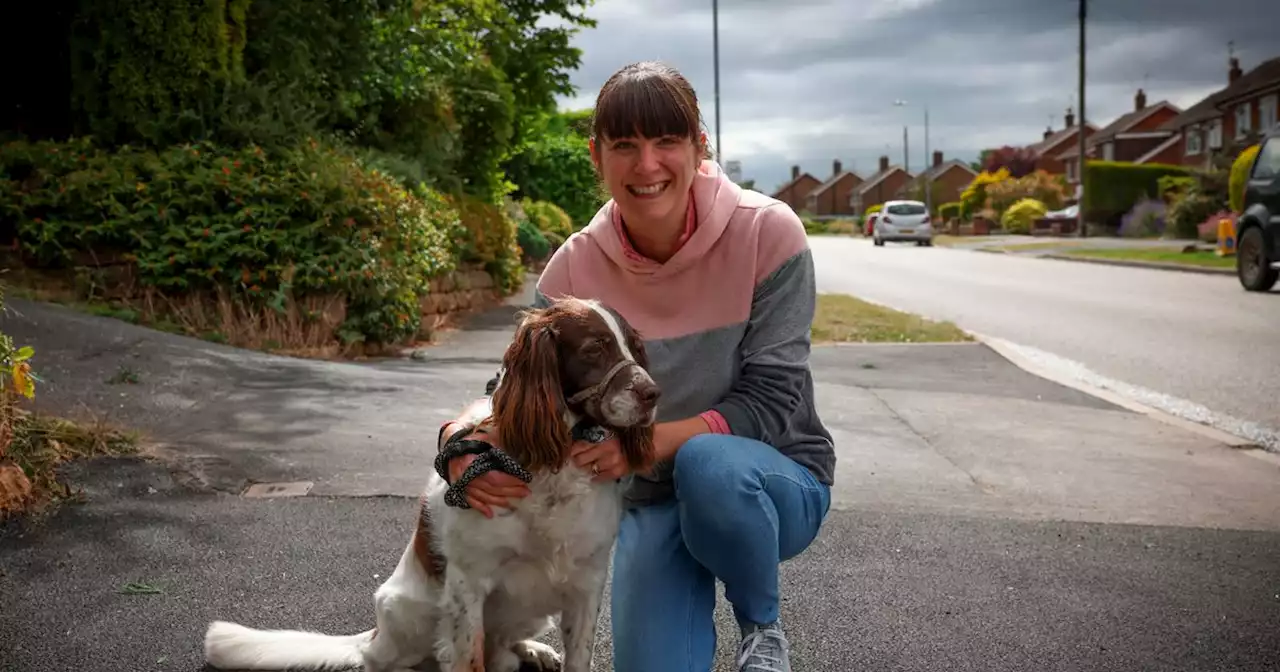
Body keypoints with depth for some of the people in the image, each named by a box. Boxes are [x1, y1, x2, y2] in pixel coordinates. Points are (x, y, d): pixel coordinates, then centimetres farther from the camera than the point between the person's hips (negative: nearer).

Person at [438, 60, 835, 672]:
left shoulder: (767, 233, -19)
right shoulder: (575, 268, -11)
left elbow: (773, 400, -19)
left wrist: (653, 440, -34)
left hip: (774, 481, -2)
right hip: (655, 500, 2)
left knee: (708, 464, -36)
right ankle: (692, 608, 21)